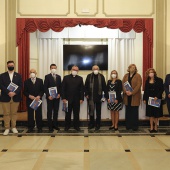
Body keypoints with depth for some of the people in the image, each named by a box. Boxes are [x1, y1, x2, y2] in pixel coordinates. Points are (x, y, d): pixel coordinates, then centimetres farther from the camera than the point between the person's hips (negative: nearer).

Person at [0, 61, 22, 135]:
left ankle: (14, 127, 17)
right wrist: (8, 92, -18)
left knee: (14, 113, 7)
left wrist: (14, 93, -15)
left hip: (15, 97, 1)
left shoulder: (18, 75, 9)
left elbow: (20, 86, 1)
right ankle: (7, 128, 10)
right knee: (6, 114, 2)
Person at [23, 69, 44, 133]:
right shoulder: (26, 81, 4)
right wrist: (29, 96, -14)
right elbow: (25, 92, 3)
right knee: (30, 115, 3)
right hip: (29, 100, 0)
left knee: (38, 114, 2)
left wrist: (39, 96, -14)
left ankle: (39, 128, 11)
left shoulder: (40, 81, 4)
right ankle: (30, 128, 13)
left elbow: (42, 90, 2)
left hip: (38, 100, 0)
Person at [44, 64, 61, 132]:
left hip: (57, 97, 4)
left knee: (56, 111, 8)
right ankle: (50, 126, 6)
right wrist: (48, 95, -14)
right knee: (49, 112, 1)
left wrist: (59, 94, -3)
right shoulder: (47, 76, -3)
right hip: (50, 97, -4)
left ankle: (55, 124, 17)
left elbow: (60, 86, 11)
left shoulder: (59, 77, 11)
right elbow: (45, 87, -7)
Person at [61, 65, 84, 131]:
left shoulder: (80, 78, 7)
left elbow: (82, 89, 4)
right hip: (68, 99, -1)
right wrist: (63, 98, -8)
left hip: (77, 99, 1)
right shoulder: (66, 77, 4)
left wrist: (81, 98, -4)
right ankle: (67, 126, 16)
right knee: (68, 113, 6)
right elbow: (63, 88, -1)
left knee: (76, 113, 6)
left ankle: (76, 126, 16)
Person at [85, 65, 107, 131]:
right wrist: (86, 94, -3)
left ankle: (97, 125, 18)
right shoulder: (89, 76, 2)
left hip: (98, 97, 0)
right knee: (91, 111, 9)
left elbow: (104, 86, 0)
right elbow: (86, 86, 4)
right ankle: (91, 123, 22)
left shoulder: (101, 76, 1)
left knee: (98, 112, 8)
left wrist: (105, 95, -4)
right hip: (90, 97, 1)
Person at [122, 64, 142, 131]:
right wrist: (126, 91, -13)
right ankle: (128, 125, 13)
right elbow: (123, 84, 4)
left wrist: (132, 92, -18)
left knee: (134, 112, 0)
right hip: (127, 96, 3)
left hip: (135, 96, -3)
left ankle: (135, 126, 7)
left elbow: (138, 86, -10)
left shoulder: (138, 76, 0)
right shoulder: (126, 76, 12)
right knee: (128, 111, 6)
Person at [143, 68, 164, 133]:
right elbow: (145, 90, 9)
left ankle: (155, 127, 16)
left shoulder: (159, 80, -4)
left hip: (156, 99, -3)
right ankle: (151, 127, 12)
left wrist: (157, 96, -18)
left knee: (156, 113, 5)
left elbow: (162, 89, -7)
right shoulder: (147, 81, 8)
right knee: (150, 113, 5)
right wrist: (144, 99, 3)